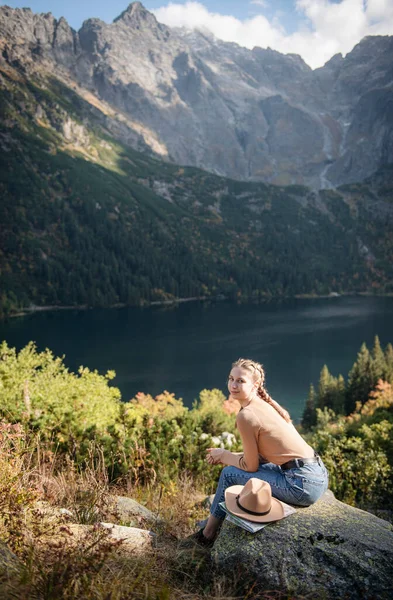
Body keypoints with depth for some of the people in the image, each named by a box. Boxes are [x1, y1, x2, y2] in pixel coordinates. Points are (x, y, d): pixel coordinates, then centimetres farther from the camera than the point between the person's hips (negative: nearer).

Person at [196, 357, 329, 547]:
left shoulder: (246, 415, -16)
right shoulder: (265, 404, 11)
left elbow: (250, 466, -7)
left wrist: (224, 455, 9)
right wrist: (227, 455, 12)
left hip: (303, 485, -9)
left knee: (229, 474, 4)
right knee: (238, 464, 22)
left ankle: (208, 533, 23)